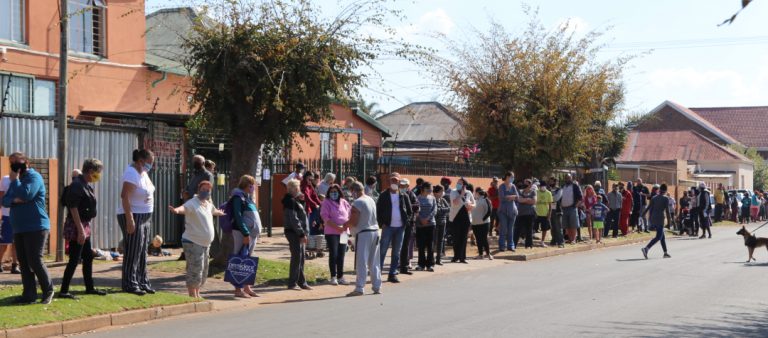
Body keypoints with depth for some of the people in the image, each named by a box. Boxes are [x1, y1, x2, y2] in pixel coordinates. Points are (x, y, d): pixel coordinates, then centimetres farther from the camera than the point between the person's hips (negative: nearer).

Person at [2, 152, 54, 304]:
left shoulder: (34, 177, -8)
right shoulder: (16, 179, 18)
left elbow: (25, 195, -23)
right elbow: (5, 200, 12)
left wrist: (14, 180, -12)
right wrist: (14, 199, -10)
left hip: (36, 227, -8)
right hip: (19, 228, 8)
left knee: (35, 261, -9)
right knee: (23, 262, 4)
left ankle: (48, 291, 6)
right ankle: (29, 294, 5)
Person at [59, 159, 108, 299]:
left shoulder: (87, 185, 11)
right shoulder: (76, 185, -18)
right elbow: (73, 208, -22)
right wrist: (80, 230, -24)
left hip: (85, 225, 10)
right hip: (76, 226, -10)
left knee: (88, 257, 15)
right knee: (74, 260, -7)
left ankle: (89, 287, 25)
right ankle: (63, 290, -2)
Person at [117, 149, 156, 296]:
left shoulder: (143, 172, 10)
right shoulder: (132, 174, -19)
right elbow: (124, 196, -25)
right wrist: (129, 220, -29)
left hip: (144, 217, 9)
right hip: (133, 217, -9)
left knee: (142, 252, 13)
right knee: (133, 251, -5)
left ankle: (143, 282, 19)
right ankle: (130, 284, 0)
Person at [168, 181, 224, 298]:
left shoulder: (208, 204, 13)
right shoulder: (192, 203, -13)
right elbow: (184, 208, -36)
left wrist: (220, 213, 60)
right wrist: (177, 210, -59)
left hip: (205, 243, 9)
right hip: (193, 242, -9)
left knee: (203, 272, 15)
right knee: (195, 270, -11)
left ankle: (197, 295, 26)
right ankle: (192, 297, -7)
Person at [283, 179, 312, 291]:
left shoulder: (295, 201, 17)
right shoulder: (290, 201, -13)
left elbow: (302, 215, 21)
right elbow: (294, 219, -19)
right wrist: (302, 233, -19)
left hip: (299, 233, 9)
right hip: (293, 232, -9)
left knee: (300, 258, 12)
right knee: (296, 257, -6)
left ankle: (301, 282, 17)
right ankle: (292, 283, -1)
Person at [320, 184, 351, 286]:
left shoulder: (344, 202, 12)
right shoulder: (326, 202, -2)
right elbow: (325, 217, -11)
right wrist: (337, 227, -19)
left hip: (344, 232, 4)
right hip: (331, 232, -4)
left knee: (341, 255, 7)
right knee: (333, 254, -3)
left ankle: (340, 277, 13)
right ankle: (333, 277, 4)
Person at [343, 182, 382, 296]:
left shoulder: (357, 203, -15)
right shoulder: (371, 200, 9)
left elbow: (353, 222, -18)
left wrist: (345, 225, 3)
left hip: (363, 233, -8)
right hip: (375, 231, 8)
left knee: (361, 262, -5)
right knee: (374, 262, 13)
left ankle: (359, 288, -6)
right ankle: (377, 287, 17)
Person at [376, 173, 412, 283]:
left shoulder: (404, 196, 8)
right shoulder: (384, 195, 1)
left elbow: (409, 211, 14)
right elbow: (378, 210, 2)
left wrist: (405, 221, 2)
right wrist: (381, 223, -7)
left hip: (400, 227, 3)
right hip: (388, 227, -3)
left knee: (396, 252, 6)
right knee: (382, 251, -4)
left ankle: (392, 274, 12)